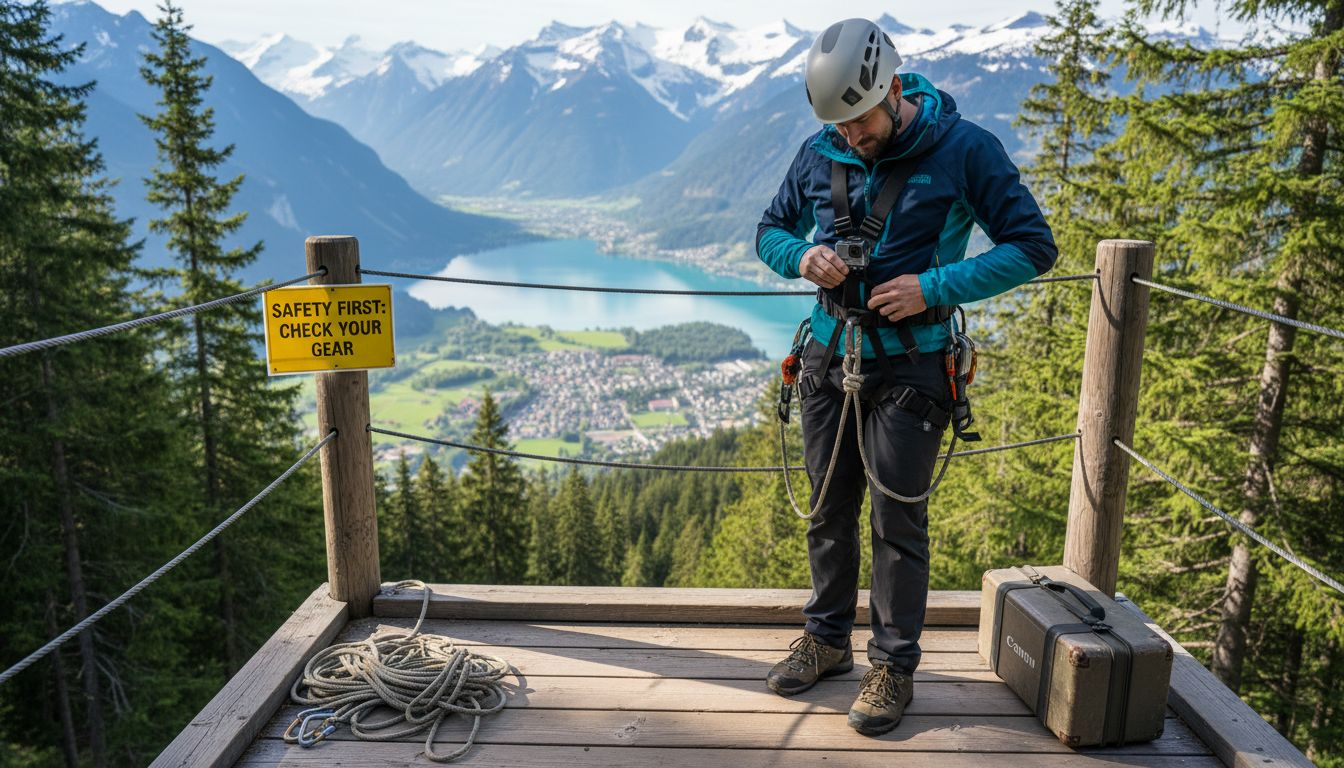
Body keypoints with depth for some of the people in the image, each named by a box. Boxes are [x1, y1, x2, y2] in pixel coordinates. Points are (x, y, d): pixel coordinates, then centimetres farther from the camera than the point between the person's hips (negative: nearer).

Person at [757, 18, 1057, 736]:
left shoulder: (963, 149, -9)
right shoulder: (820, 152, 2)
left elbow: (1032, 246, -8)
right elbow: (770, 230, 14)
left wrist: (933, 287, -19)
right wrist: (803, 257, -10)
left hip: (908, 366, -4)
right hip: (830, 355, 4)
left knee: (898, 520, 2)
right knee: (829, 509, 13)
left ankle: (893, 664, 20)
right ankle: (827, 637, 32)